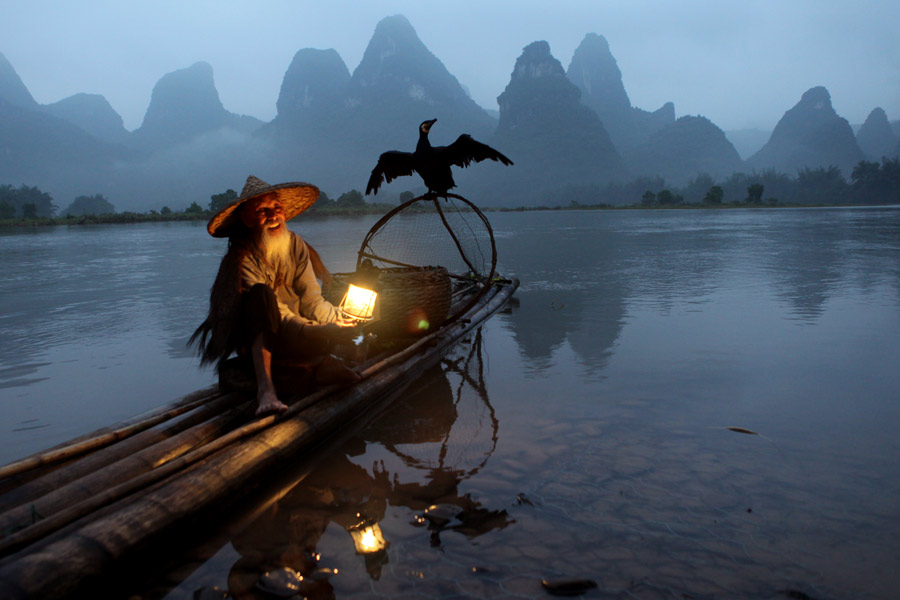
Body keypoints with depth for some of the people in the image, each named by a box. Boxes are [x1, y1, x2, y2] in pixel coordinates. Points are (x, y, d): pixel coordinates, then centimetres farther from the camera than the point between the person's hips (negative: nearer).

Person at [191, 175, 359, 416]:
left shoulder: (296, 245, -2)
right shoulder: (242, 258, -17)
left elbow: (312, 299, -8)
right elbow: (278, 314, -24)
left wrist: (336, 320, -25)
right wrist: (311, 329, -36)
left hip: (292, 333, 3)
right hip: (256, 337, -3)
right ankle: (265, 386, -45)